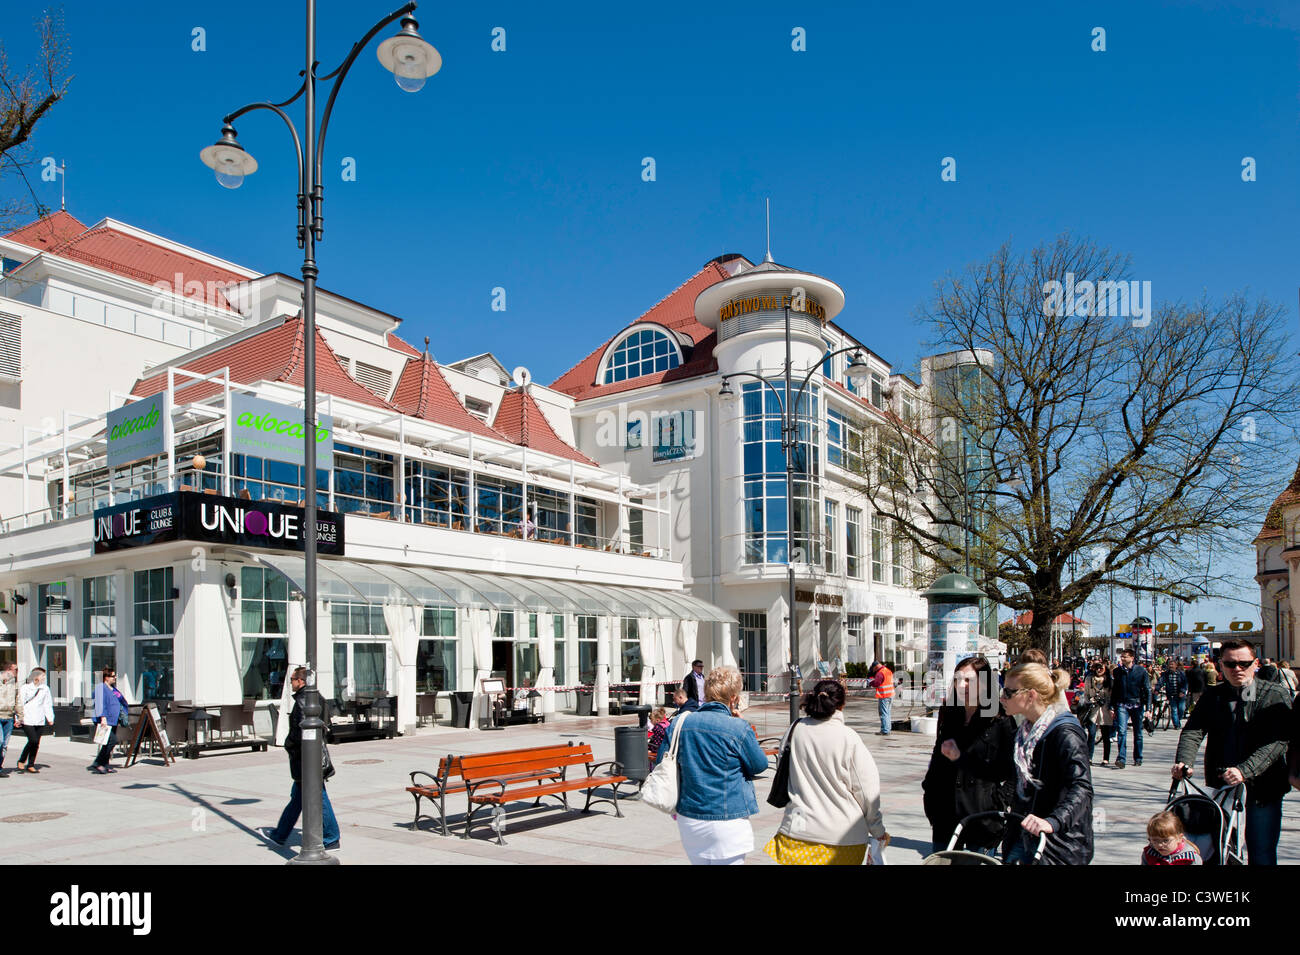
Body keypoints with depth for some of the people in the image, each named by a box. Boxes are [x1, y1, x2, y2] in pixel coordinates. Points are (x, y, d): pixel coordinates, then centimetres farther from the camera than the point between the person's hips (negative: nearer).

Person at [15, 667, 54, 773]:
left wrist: (50, 718, 9)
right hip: (27, 720, -4)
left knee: (36, 744, 5)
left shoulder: (45, 689, 10)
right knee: (33, 740, -14)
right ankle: (21, 761, 7)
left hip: (40, 721, 4)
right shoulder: (25, 688, -2)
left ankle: (30, 765, 16)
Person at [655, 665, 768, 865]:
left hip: (687, 819, 5)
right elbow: (759, 765, 0)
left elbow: (660, 766, 7)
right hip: (727, 821, -5)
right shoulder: (738, 728, -15)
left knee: (699, 862, 22)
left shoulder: (679, 723, -1)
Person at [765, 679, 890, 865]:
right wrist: (878, 830, 5)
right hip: (844, 835, -2)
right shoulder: (848, 738, -13)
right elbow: (867, 789, -7)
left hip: (798, 830, 3)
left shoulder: (795, 730, -3)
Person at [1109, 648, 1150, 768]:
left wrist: (1147, 708, -6)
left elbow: (1147, 690, 0)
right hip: (1122, 705, 1)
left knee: (1138, 733, 10)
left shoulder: (1141, 670, -2)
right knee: (1121, 731, -11)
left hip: (1137, 705, 0)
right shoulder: (1117, 671, 4)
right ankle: (1121, 758, -14)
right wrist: (1112, 707, 7)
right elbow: (1113, 690, 10)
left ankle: (1138, 758, 25)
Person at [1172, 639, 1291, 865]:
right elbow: (1193, 731, -4)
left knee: (1261, 854, -1)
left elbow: (1277, 742, -15)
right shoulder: (1213, 696, 7)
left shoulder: (1275, 694, -4)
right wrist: (1184, 762, -24)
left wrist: (1244, 771, -28)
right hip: (1219, 782, 3)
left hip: (1262, 785, -3)